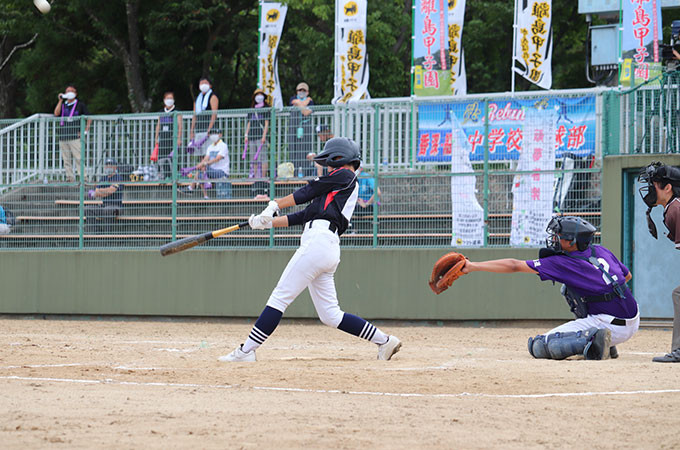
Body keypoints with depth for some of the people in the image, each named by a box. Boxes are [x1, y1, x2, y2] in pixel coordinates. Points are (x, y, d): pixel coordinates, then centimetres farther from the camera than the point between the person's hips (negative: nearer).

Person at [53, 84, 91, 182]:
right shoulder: (62, 104, 17)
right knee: (66, 159, 3)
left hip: (75, 136, -4)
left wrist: (86, 129, -5)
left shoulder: (80, 105, 7)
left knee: (78, 158, -12)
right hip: (63, 136, 4)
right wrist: (60, 100, 0)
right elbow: (56, 114, -1)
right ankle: (70, 178, 6)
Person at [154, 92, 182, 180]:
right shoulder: (161, 113, 18)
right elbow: (158, 125, 22)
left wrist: (179, 138, -12)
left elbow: (179, 125, -4)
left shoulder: (176, 112, 2)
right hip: (162, 139, 5)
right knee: (161, 159, -1)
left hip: (172, 138, -5)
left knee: (171, 158, -11)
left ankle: (172, 177, -10)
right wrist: (156, 138, 15)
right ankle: (163, 177, 3)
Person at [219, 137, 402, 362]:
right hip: (329, 250, 10)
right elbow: (305, 215, 27)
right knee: (330, 315, 9)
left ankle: (246, 351, -12)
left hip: (318, 241, -10)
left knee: (280, 297, -10)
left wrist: (275, 205, 11)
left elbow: (309, 191, 3)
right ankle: (384, 341, 9)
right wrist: (268, 222, 22)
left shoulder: (345, 176, 5)